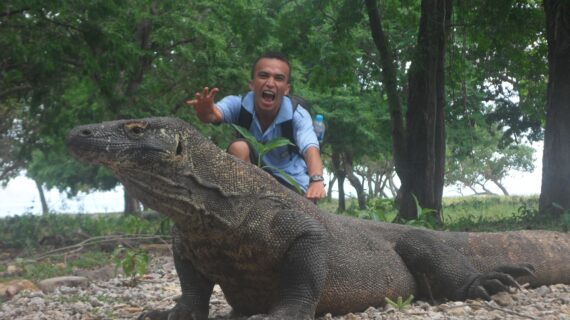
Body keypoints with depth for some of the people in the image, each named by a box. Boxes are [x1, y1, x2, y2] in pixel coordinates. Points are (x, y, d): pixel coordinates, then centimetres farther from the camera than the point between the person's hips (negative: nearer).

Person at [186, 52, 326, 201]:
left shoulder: (298, 115, -22)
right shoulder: (239, 104, -20)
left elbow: (310, 148, -40)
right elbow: (215, 114, -42)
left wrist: (316, 180, -62)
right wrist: (206, 112, -68)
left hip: (291, 183, 0)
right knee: (239, 147, -28)